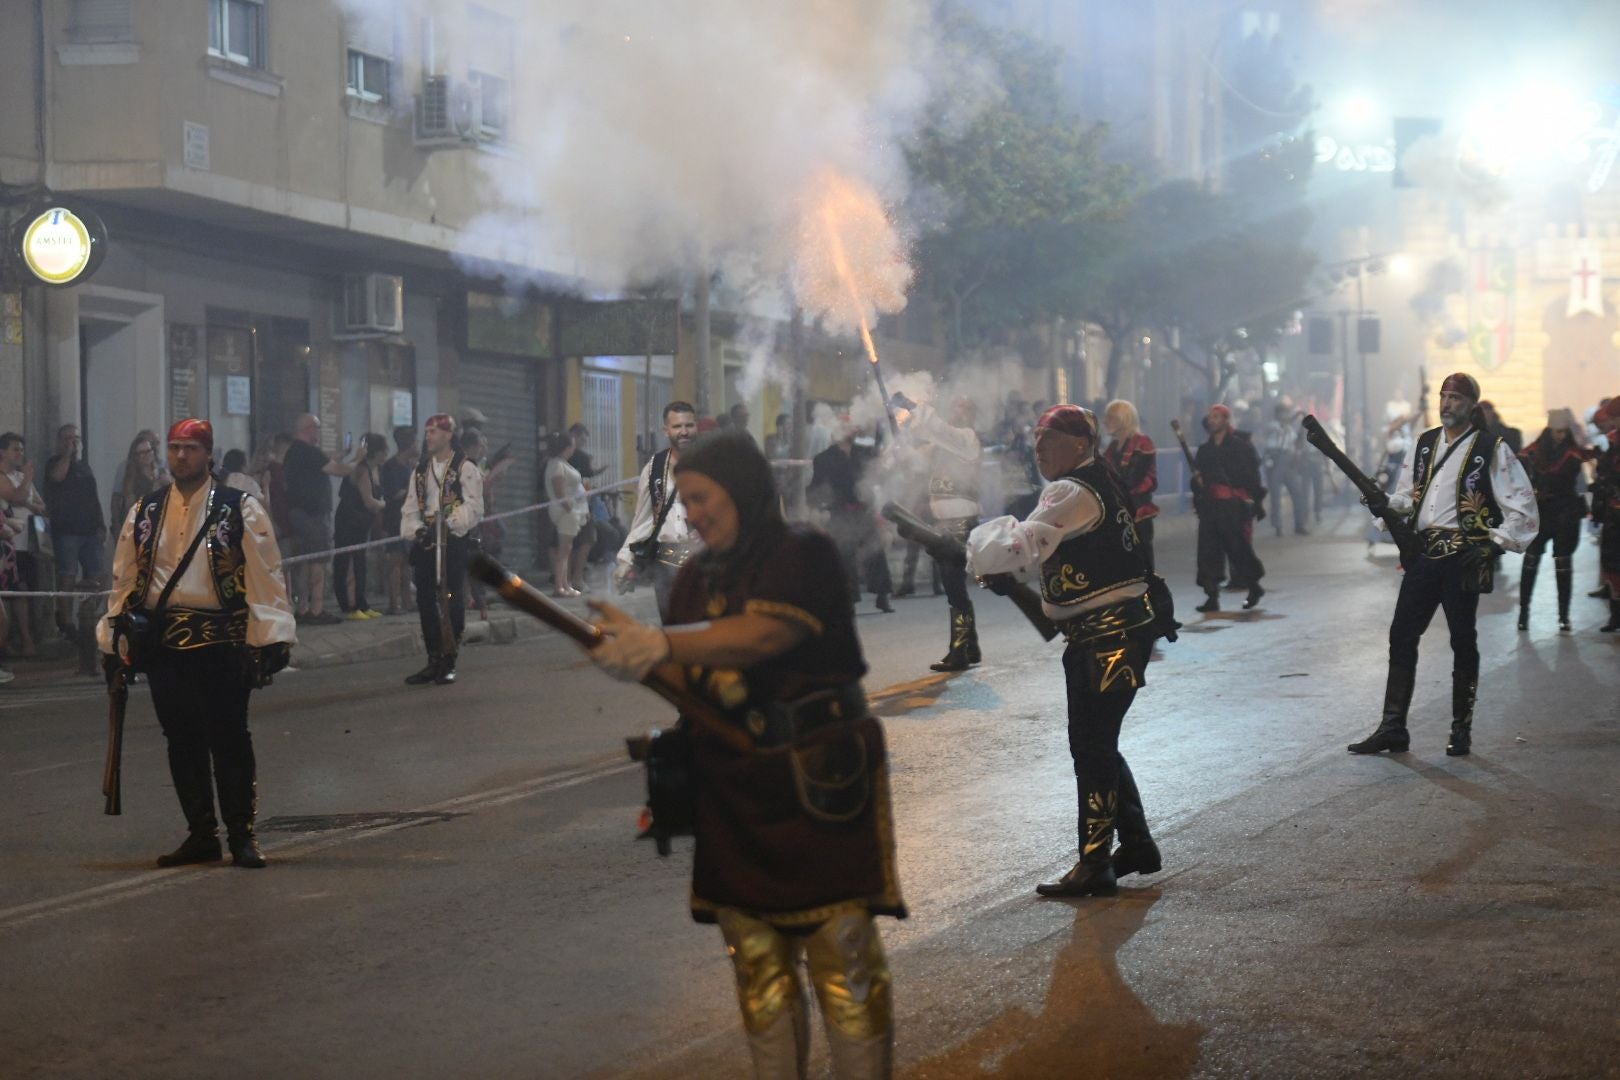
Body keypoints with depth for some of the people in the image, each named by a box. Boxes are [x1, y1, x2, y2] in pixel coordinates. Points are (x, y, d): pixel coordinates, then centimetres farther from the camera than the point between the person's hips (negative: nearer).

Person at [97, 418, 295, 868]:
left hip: (221, 644, -4)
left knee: (229, 739, -3)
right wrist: (113, 641, 10)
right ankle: (201, 835, 19)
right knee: (182, 742, 9)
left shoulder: (240, 509, -3)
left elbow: (265, 576, -5)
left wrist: (270, 641, -11)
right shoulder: (144, 512, 9)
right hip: (163, 644, 4)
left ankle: (242, 835, 7)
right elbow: (125, 579, 13)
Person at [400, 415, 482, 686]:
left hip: (454, 542, -5)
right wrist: (417, 530, -8)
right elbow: (410, 508, 11)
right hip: (425, 543, 6)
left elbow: (473, 508, -11)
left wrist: (446, 525, -21)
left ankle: (449, 662, 2)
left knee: (452, 602, -5)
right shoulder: (420, 471, 15)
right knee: (425, 602, 5)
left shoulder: (465, 470, -3)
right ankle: (434, 661, 13)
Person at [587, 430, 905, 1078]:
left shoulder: (803, 555, -6)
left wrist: (663, 642, -30)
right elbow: (687, 677, 9)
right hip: (733, 793, 6)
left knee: (841, 953, -6)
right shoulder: (698, 576, 14)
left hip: (819, 784, -6)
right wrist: (631, 646, -11)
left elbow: (764, 633, -22)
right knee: (758, 965, 9)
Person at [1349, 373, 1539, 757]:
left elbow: (1522, 507, -4)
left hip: (1463, 559, -5)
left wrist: (1494, 543, -13)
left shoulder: (1492, 449, -4)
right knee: (1402, 636, 1)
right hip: (1424, 553, 5)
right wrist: (1388, 503, 0)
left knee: (1463, 642, 2)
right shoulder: (1425, 444, 14)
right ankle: (1393, 728, 6)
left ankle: (1461, 730, 12)